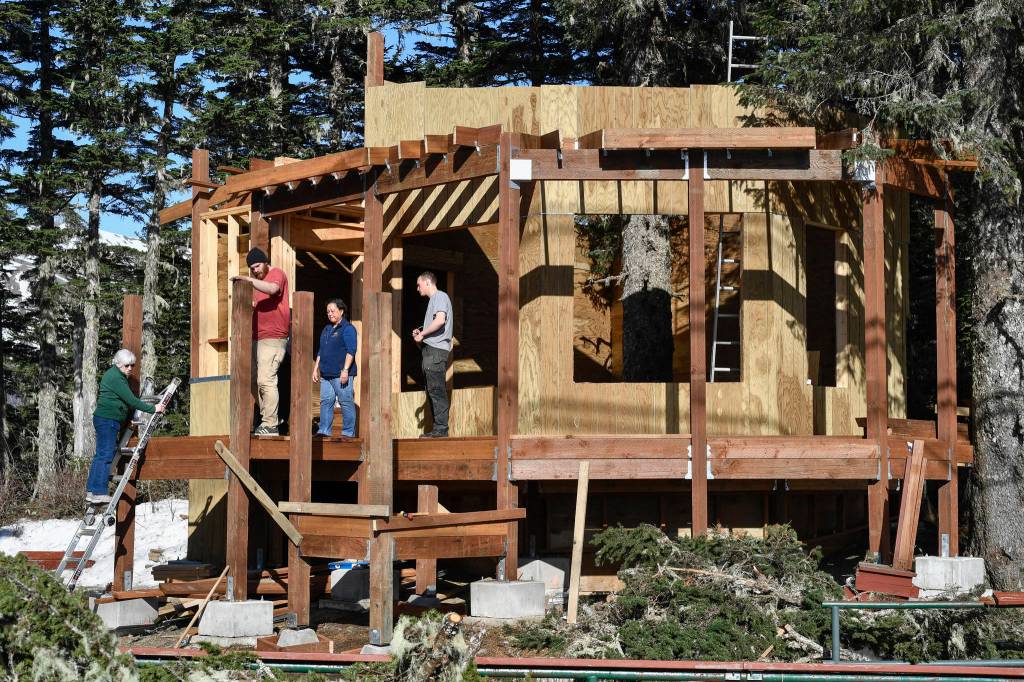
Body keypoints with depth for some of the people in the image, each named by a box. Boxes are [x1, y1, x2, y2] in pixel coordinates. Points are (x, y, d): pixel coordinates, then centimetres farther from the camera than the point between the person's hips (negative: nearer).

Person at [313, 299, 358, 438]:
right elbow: (320, 352, 27)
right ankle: (324, 431, 2)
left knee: (346, 403, -4)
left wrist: (345, 370, -19)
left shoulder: (348, 328, -3)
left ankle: (348, 432, -2)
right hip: (326, 374, 8)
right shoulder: (327, 329, 21)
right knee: (325, 401, 2)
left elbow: (351, 351, -12)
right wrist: (315, 369, 21)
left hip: (341, 374, -8)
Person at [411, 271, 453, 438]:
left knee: (437, 391, -12)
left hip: (436, 349, -10)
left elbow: (440, 320, -21)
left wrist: (422, 334, -12)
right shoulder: (433, 299, 25)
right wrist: (420, 333, 13)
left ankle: (441, 428, -14)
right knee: (433, 391, 10)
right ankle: (438, 428, 12)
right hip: (430, 349, 10)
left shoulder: (440, 296, -5)